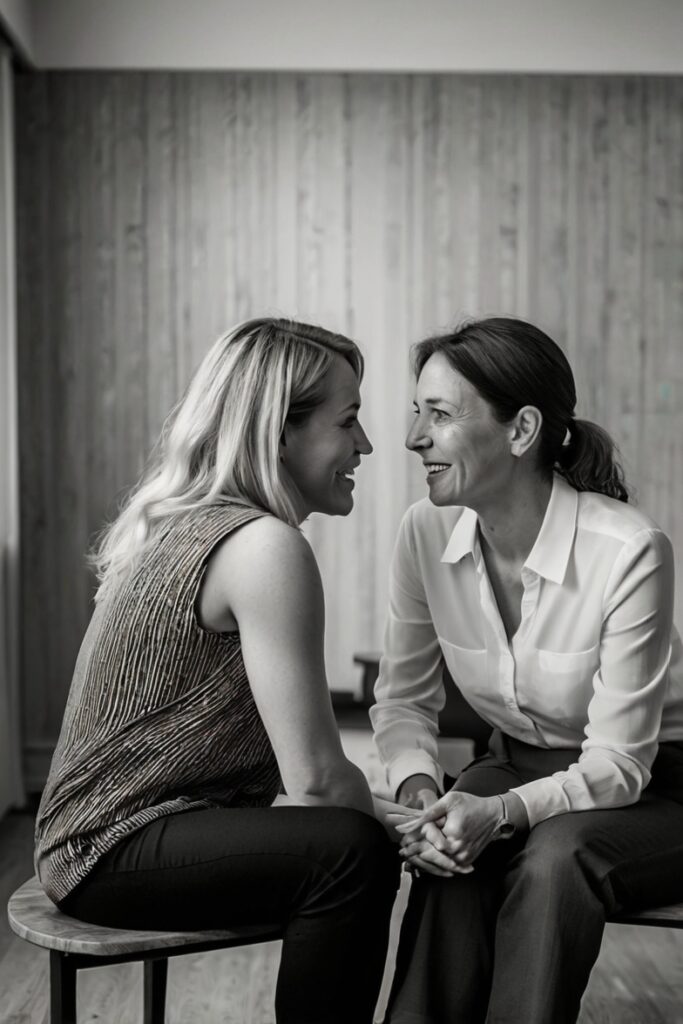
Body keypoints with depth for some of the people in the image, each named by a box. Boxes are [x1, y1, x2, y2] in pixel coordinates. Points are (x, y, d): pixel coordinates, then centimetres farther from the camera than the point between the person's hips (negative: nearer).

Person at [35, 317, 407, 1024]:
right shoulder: (264, 546, -21)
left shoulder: (178, 522, 9)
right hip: (112, 849, -10)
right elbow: (314, 779, -22)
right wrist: (402, 829, -4)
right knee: (351, 851, -26)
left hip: (100, 825, 10)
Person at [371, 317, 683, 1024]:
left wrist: (500, 812, -36)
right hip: (518, 766, 4)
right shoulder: (426, 534, -13)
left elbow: (618, 763, -22)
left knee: (553, 855, -33)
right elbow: (403, 699, -3)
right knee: (451, 848, -28)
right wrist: (418, 788, -23)